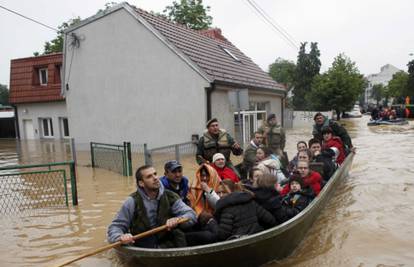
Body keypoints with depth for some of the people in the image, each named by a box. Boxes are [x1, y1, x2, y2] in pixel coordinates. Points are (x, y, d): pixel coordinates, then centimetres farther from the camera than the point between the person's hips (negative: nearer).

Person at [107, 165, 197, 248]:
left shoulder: (171, 197, 2)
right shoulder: (133, 202, -4)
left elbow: (191, 215, -3)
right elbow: (115, 227, 0)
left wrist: (177, 220, -23)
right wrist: (121, 237, -22)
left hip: (168, 247, 2)